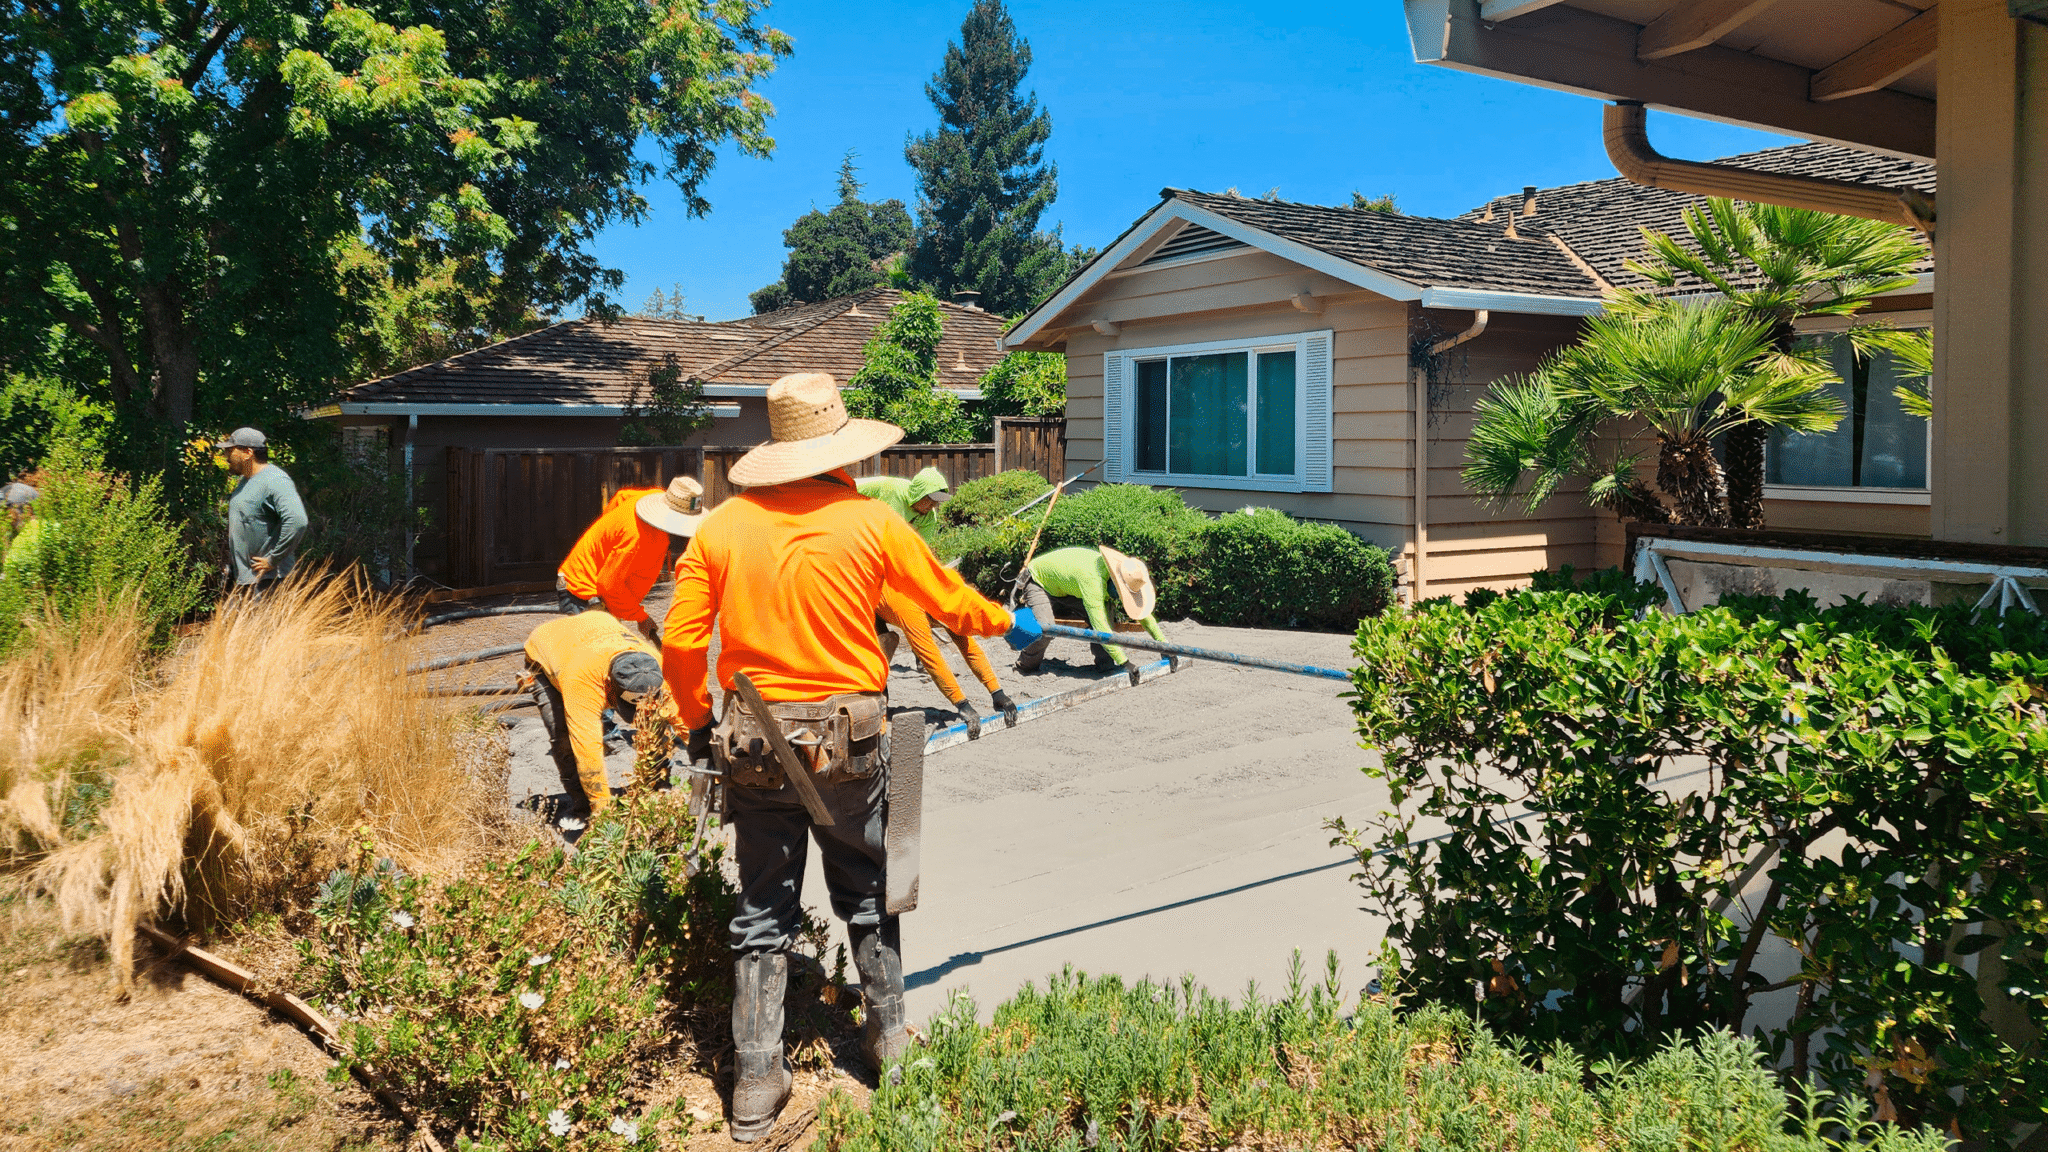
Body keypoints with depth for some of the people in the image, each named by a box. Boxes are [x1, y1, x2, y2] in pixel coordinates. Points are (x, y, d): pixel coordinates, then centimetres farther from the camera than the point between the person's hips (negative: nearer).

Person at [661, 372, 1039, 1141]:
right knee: (866, 892, 20)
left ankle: (756, 1086, 13)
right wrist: (1009, 624, 25)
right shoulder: (869, 522, -7)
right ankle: (887, 1032, 33)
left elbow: (680, 640, -2)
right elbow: (944, 596, 6)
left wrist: (696, 721, 15)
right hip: (846, 738, -1)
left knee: (763, 910, 11)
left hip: (750, 739, 1)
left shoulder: (722, 527, -3)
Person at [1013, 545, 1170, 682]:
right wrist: (1124, 662, -47)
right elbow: (1099, 625, -45)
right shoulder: (1093, 579, -42)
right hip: (1038, 582, -7)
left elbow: (1141, 609, -3)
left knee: (1104, 609, -14)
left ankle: (1105, 663, -6)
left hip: (1064, 589, 7)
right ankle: (1026, 665, -2)